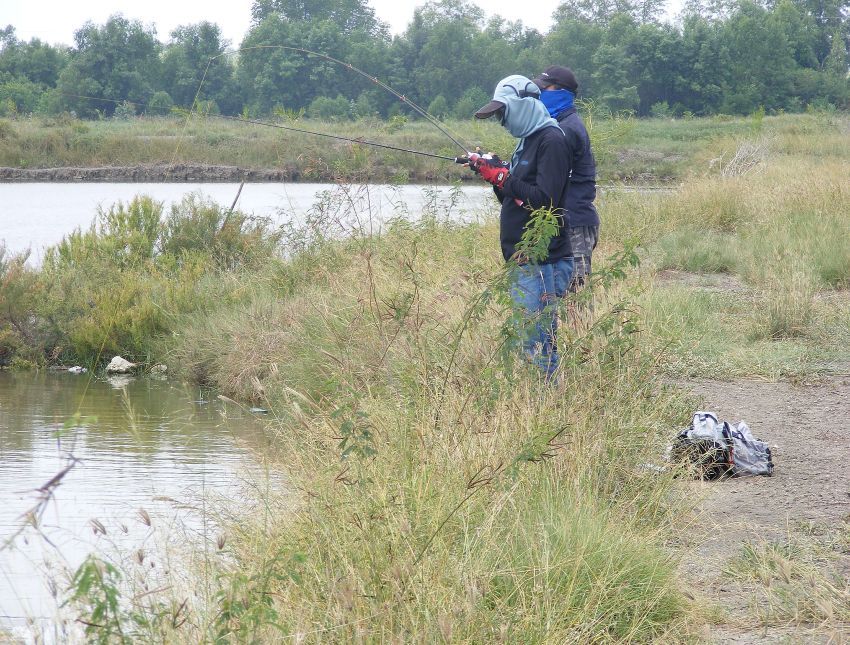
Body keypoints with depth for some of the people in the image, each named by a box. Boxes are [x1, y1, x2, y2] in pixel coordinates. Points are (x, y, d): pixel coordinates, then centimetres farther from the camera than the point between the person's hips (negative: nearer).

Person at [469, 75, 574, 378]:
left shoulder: (551, 141, -12)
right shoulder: (527, 141, 19)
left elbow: (544, 199, -21)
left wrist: (503, 178, -15)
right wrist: (495, 173, 6)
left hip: (541, 262, -10)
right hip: (523, 261, 10)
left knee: (538, 343, -11)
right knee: (532, 338, 12)